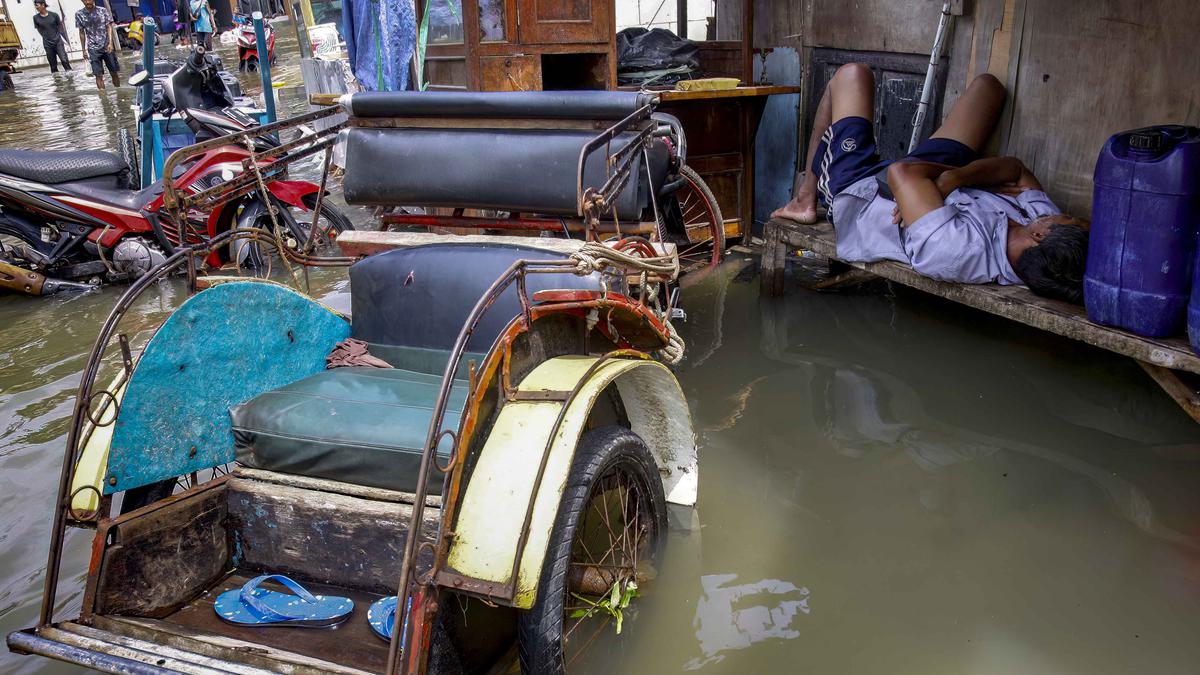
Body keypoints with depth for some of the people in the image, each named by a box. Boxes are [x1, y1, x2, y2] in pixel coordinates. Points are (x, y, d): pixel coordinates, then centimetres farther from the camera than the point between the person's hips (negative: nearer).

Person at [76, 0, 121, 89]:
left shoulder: (103, 11, -1)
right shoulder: (79, 14, 2)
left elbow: (109, 27, -2)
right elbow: (82, 33, 8)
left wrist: (110, 43, -15)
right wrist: (84, 50, 9)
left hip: (107, 47, 0)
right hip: (93, 49, 0)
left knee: (114, 73, 5)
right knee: (99, 75, -4)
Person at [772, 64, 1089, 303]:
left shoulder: (959, 250, -50)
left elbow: (902, 173, -41)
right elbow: (1016, 168, -14)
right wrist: (955, 177, -29)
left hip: (855, 191, -6)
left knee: (852, 74, 6)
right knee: (987, 84, 15)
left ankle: (806, 198, 22)